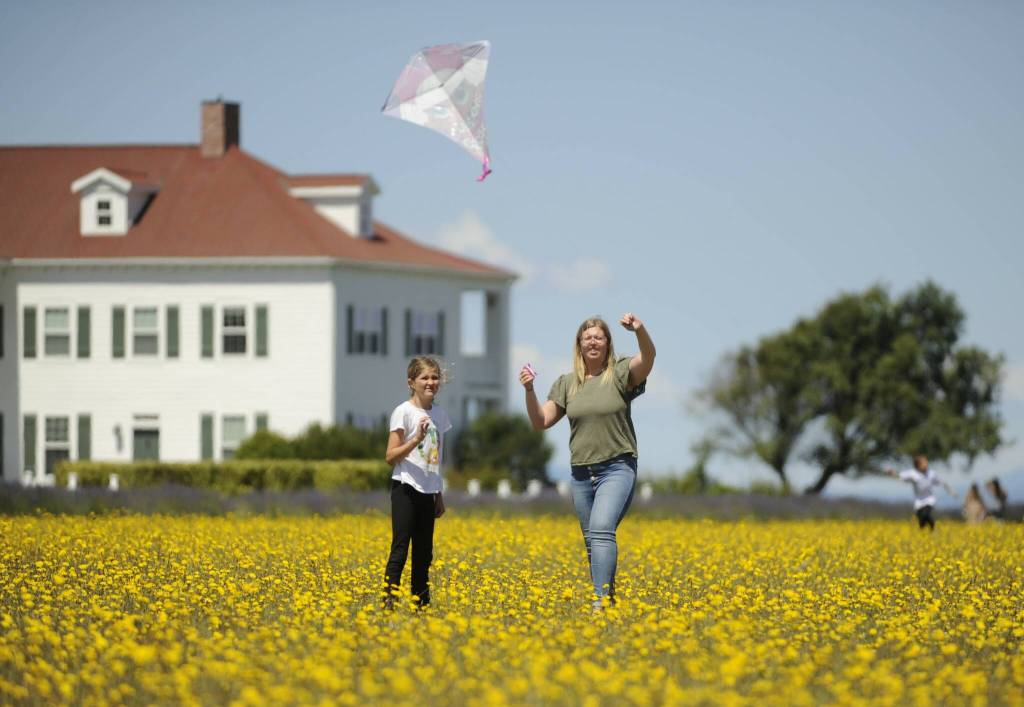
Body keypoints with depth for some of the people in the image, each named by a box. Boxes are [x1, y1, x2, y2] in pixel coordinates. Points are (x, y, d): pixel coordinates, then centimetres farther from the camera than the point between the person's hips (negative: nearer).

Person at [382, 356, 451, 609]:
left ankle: (421, 603, 12)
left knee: (424, 553, 8)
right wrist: (416, 440, -26)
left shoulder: (439, 415, 11)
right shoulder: (404, 412, -8)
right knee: (400, 548, -12)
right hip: (406, 489, -7)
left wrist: (439, 496, 17)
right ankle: (389, 602, -15)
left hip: (427, 493, 7)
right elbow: (391, 457, -11)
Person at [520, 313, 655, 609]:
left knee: (601, 530, -25)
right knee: (593, 542, 11)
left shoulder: (621, 374, -4)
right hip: (581, 473, 6)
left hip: (617, 469, -6)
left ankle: (601, 600, -31)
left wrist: (640, 330, -43)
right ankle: (610, 597, 22)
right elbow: (540, 421, 8)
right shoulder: (567, 384, 9)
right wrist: (529, 390, -9)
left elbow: (648, 357, -23)